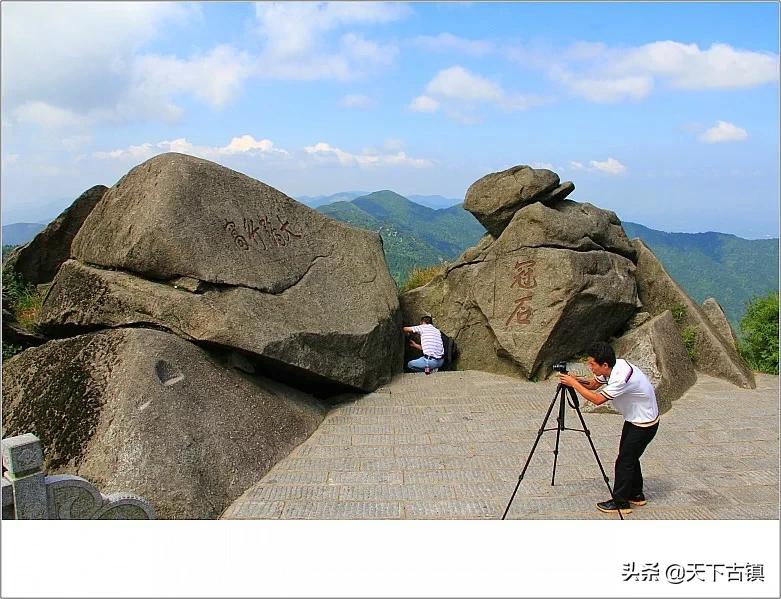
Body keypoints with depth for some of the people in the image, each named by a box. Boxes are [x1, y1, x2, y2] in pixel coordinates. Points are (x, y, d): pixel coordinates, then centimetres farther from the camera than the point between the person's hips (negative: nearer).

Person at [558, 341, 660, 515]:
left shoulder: (621, 377, -35)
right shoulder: (612, 368, -8)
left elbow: (597, 399, -32)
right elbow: (593, 384, 6)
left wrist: (574, 383, -27)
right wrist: (578, 380, -14)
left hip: (645, 424, -9)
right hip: (633, 419, 9)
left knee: (624, 461, -3)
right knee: (630, 457, 18)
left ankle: (620, 502, 8)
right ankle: (636, 495, 32)